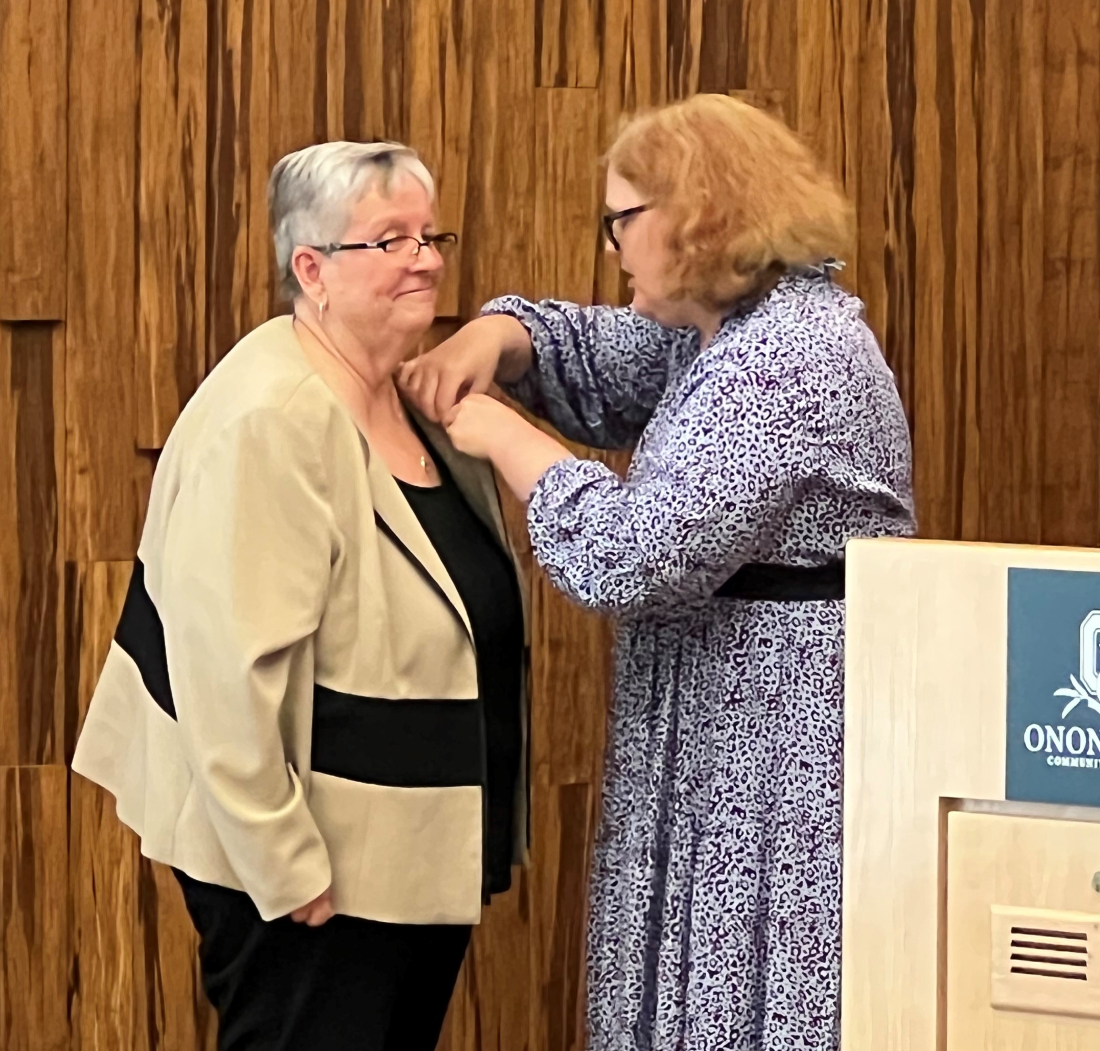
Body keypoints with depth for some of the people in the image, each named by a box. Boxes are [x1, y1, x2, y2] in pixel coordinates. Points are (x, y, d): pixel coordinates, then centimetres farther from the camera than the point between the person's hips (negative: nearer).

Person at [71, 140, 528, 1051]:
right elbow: (231, 666, -27)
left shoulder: (418, 397, 6)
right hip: (314, 863, -9)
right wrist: (284, 864, -24)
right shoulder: (271, 422, -23)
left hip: (419, 844, 9)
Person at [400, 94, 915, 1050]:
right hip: (731, 725, 10)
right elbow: (590, 358, 23)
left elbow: (632, 558, -26)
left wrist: (505, 439, -14)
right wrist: (492, 338, 1)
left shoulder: (780, 364, -21)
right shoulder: (728, 326, 11)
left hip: (786, 736, -10)